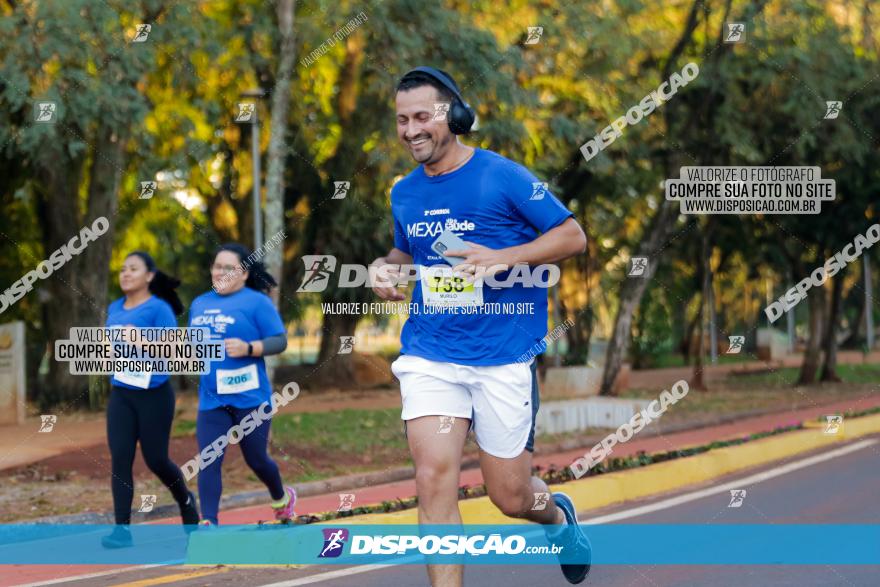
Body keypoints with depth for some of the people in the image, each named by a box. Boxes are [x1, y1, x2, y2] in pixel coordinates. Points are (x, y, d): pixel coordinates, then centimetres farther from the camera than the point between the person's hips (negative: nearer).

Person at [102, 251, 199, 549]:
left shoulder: (159, 309, -11)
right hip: (120, 394, 5)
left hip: (154, 395, -5)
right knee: (120, 460, -5)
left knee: (155, 459, 5)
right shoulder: (114, 309, 8)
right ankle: (122, 529, -5)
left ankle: (185, 500, 35)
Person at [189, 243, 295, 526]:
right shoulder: (199, 304, 13)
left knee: (256, 460, 10)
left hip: (250, 397, -4)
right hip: (211, 400, 4)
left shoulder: (256, 302, -6)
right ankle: (208, 522, -8)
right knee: (209, 461, -8)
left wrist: (248, 348, -24)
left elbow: (280, 340, -10)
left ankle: (282, 498, 38)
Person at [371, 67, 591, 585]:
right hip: (429, 355, 3)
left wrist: (503, 258, -18)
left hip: (503, 356, -3)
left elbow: (573, 236, -5)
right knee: (435, 479, -15)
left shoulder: (503, 177, -8)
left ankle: (559, 516, 43)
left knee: (511, 497, 6)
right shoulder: (404, 194, 9)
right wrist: (385, 268, 4)